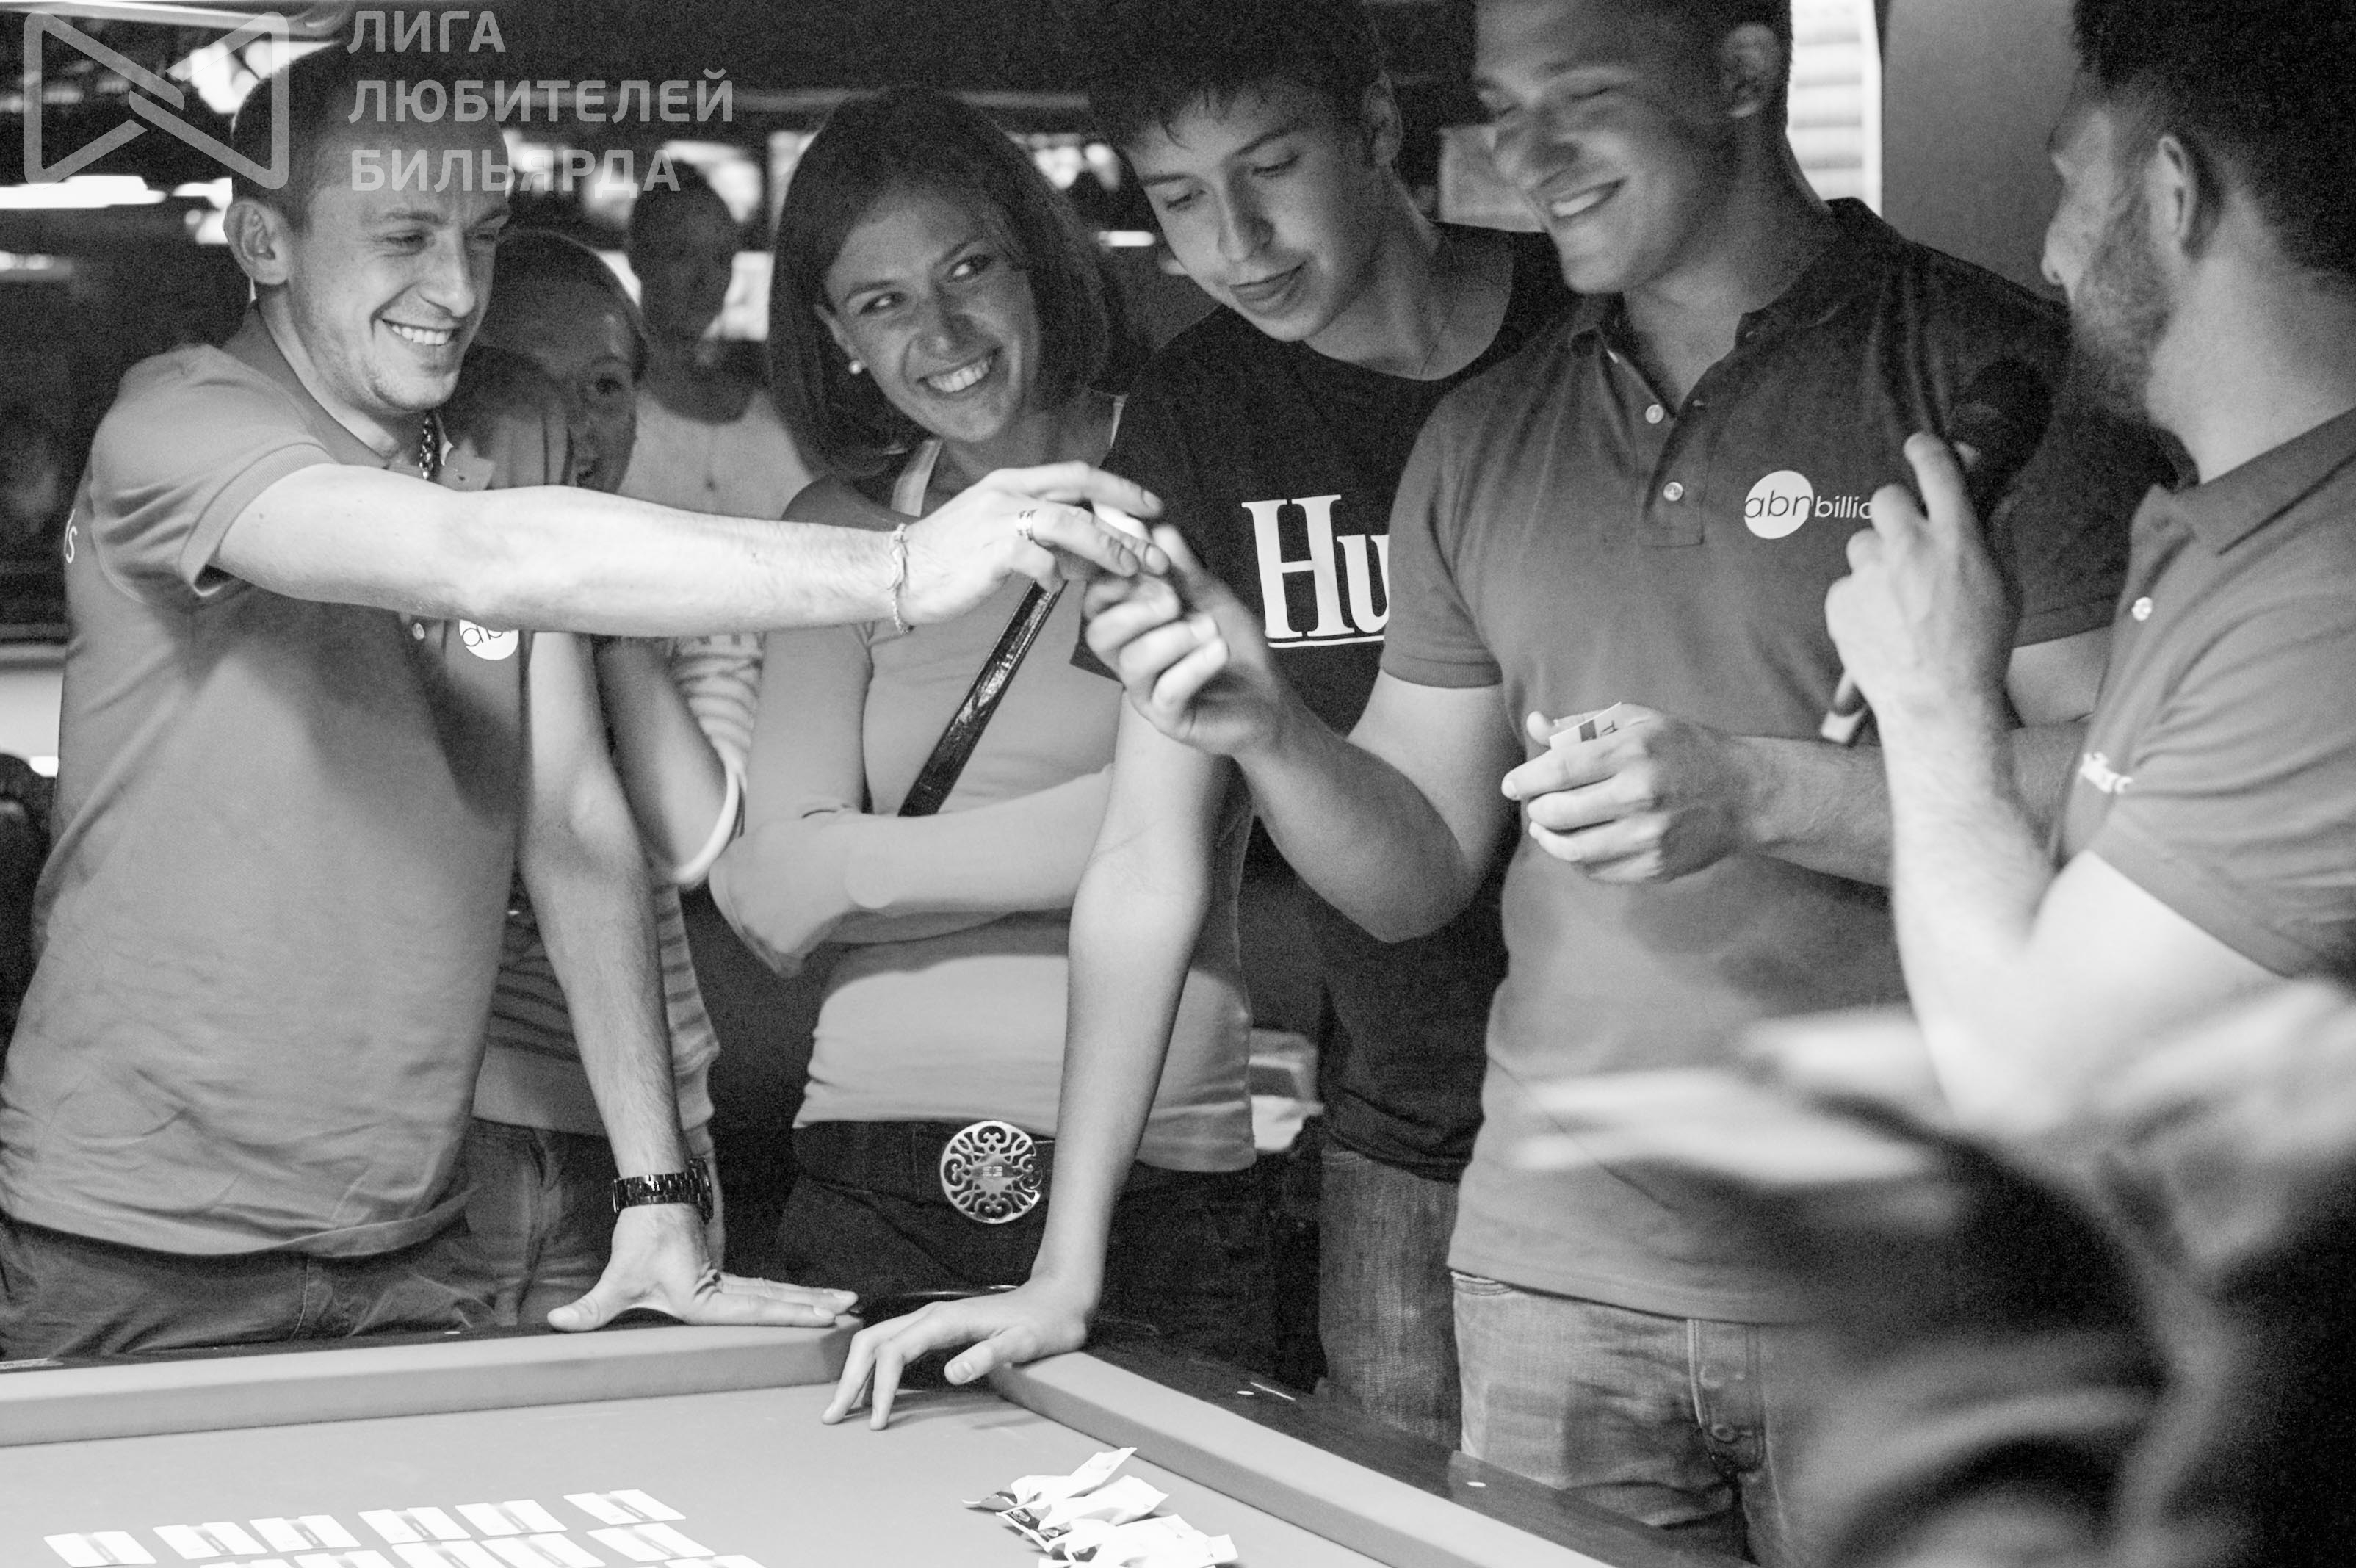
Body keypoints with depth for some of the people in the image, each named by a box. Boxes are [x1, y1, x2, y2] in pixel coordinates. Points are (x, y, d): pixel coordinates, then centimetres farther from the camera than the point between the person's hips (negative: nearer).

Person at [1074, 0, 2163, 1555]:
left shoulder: (1997, 376, -5)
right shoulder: (1482, 443, 12)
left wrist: (1753, 791, -21)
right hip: (1554, 1271, 4)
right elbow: (1416, 879, 14)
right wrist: (1273, 733, -5)